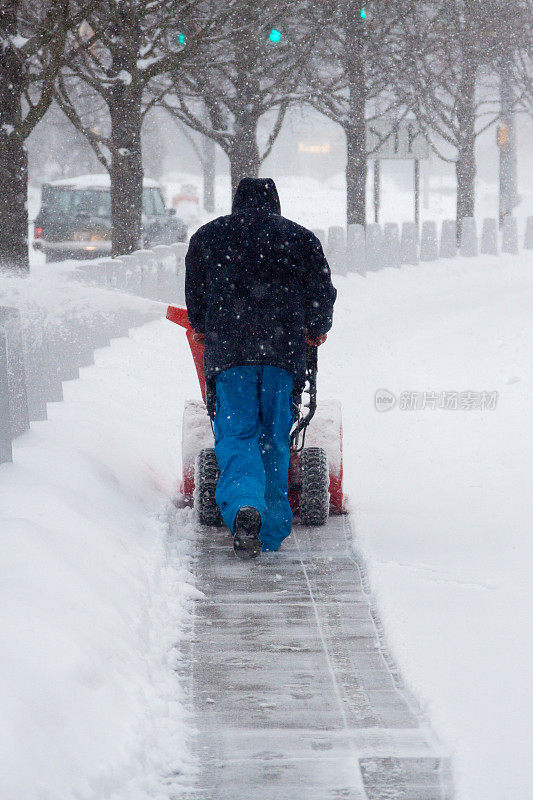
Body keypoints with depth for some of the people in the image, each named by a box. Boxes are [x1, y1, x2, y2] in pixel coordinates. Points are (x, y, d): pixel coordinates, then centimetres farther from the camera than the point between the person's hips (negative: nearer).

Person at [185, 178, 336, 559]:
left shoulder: (207, 235, 14)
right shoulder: (300, 238, 12)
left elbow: (195, 293, 22)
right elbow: (323, 292, 14)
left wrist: (202, 329, 42)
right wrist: (317, 329, 34)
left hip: (227, 351, 0)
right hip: (283, 349, 1)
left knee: (237, 434, -3)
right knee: (274, 438, 8)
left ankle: (243, 505, -30)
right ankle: (271, 529, 8)